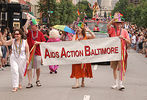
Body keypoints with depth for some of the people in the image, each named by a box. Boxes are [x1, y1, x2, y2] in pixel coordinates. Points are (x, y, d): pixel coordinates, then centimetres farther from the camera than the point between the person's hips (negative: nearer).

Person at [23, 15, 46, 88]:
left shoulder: (40, 33, 6)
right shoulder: (29, 32, 4)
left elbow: (44, 42, 7)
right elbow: (25, 28, -17)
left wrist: (38, 42, -11)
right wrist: (28, 20, -15)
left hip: (37, 53, 0)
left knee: (38, 68, 7)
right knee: (29, 68, -3)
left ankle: (37, 80, 27)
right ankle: (30, 83, 2)